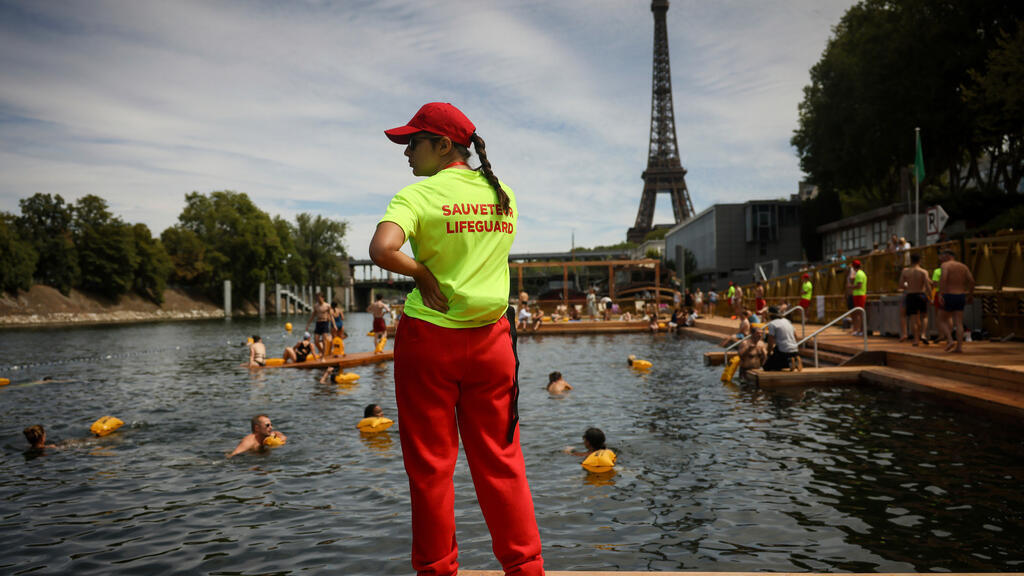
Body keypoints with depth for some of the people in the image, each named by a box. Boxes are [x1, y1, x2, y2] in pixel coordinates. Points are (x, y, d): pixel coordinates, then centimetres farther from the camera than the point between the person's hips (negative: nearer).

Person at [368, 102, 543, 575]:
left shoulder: (418, 195, -11)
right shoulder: (503, 194, 7)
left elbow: (382, 250, -28)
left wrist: (420, 271, -12)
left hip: (429, 338, -4)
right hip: (491, 337, 5)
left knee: (430, 463, 10)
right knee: (499, 458, 14)